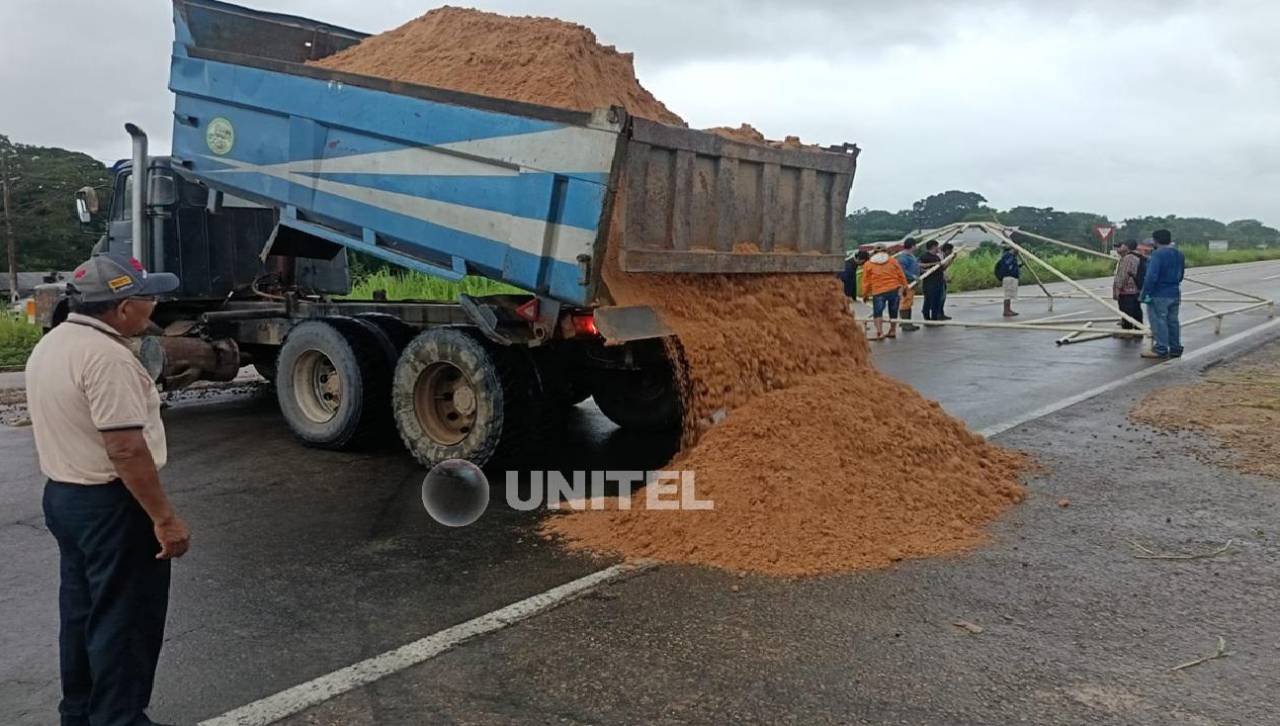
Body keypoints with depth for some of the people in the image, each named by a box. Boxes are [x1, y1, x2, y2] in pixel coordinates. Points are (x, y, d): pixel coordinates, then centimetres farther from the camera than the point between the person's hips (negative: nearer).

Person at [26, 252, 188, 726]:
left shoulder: (49, 346, 8)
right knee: (123, 621, 1)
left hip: (63, 495, 10)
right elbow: (126, 449, -27)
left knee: (82, 612, 20)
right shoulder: (105, 356, -24)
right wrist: (164, 517, -23)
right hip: (111, 504, -10)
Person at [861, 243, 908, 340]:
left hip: (878, 292, -3)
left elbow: (866, 281, 4)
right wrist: (904, 287, 21)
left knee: (877, 312, -1)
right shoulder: (893, 261, 10)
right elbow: (901, 276, 10)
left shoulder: (868, 264, 5)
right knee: (893, 312, 17)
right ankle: (892, 331, 29)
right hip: (895, 290, 3)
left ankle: (879, 332, -19)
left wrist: (865, 295, 11)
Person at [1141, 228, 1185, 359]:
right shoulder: (1179, 254, 11)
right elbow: (1181, 274, 19)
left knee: (1158, 321, -3)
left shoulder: (1158, 254, -17)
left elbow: (1151, 276, -23)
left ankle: (1161, 349, -3)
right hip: (1175, 294, 8)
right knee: (1173, 321, 14)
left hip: (1159, 294, -8)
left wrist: (1146, 293, -19)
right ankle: (1175, 348, 19)